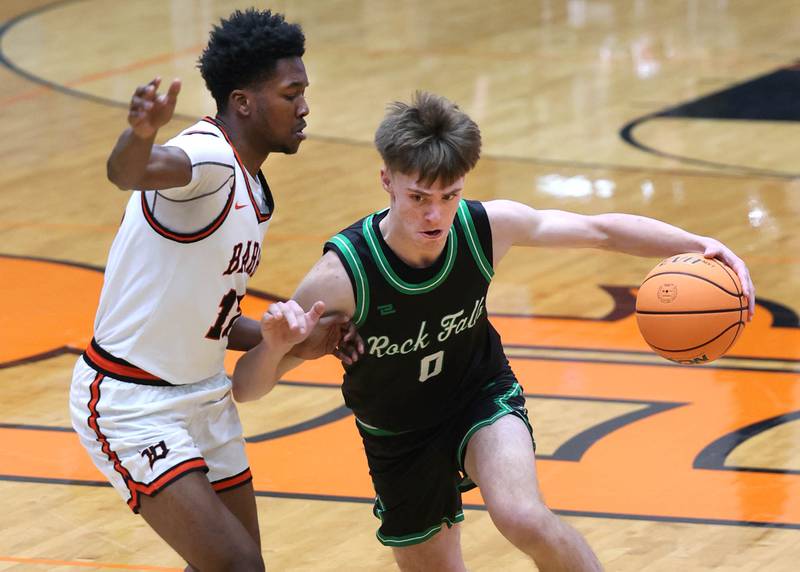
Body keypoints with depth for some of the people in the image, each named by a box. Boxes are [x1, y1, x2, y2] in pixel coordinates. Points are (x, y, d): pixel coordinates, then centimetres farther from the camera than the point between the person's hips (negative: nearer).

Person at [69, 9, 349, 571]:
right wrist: (140, 134, -67)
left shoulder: (253, 192, 10)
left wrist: (289, 341, 2)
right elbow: (128, 173, -45)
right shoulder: (209, 157, -20)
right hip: (130, 403, -10)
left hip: (205, 395, 10)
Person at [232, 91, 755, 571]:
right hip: (400, 438, 0)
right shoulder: (341, 276, -32)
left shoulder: (488, 226, -23)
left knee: (522, 517, -28)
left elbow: (602, 231, -6)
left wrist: (701, 245, -19)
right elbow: (247, 388, -30)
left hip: (483, 396, 0)